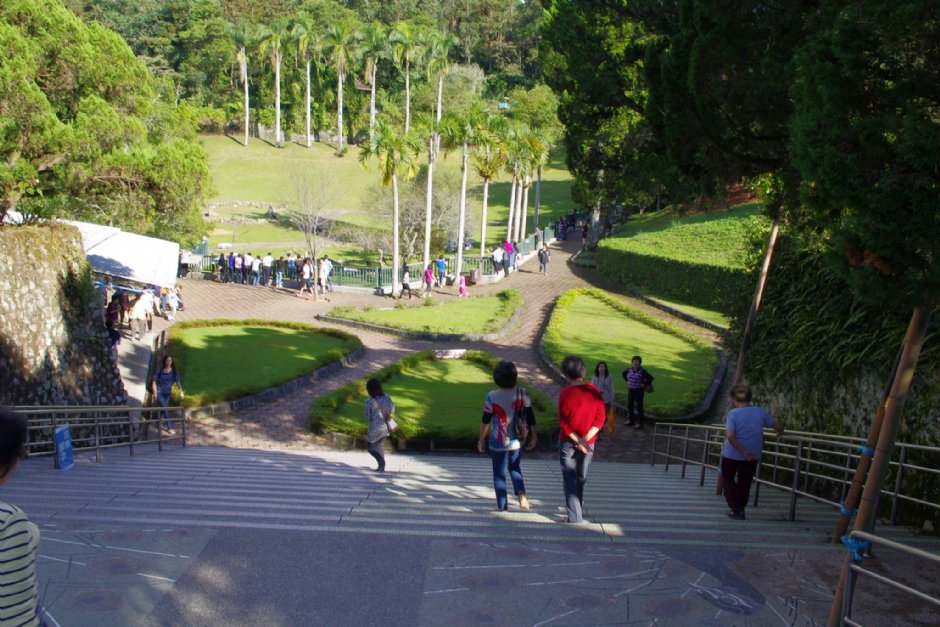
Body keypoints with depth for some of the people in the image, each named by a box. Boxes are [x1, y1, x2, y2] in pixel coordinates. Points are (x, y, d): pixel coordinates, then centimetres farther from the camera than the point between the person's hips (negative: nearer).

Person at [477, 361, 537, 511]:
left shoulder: (492, 397, -16)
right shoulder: (522, 394, -9)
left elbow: (485, 421, -9)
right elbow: (530, 417, -3)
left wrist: (481, 440, 3)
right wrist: (534, 437, 10)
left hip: (498, 443, -3)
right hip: (517, 441, 3)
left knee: (499, 474, 12)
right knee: (515, 468, 24)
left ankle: (502, 506, 18)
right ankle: (521, 493, 0)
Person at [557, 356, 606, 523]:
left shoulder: (565, 394, -17)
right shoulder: (594, 391, -8)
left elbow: (563, 422, -15)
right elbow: (600, 419, -9)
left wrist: (578, 441, -10)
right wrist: (585, 439, -12)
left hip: (568, 442, -3)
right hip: (588, 443, 3)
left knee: (570, 479, 7)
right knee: (581, 478, 21)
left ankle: (575, 517, 3)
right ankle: (578, 509, 37)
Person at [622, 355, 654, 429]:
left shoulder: (642, 371, -17)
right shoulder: (629, 369, 0)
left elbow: (650, 378, -22)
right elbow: (624, 373, 21)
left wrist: (644, 385, -15)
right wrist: (627, 381, 11)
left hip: (639, 390, -6)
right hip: (630, 390, 6)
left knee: (639, 407, 1)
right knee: (629, 406, 14)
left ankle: (640, 423, 9)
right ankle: (631, 421, 30)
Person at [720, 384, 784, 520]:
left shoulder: (733, 414, -15)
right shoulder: (760, 412, -4)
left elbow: (730, 436, -26)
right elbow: (779, 427, 3)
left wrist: (743, 452, -21)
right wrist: (779, 433, 26)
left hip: (732, 455, -3)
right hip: (753, 456, 3)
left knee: (727, 481, 14)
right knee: (745, 483, 18)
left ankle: (736, 509, 5)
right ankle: (741, 508, 27)